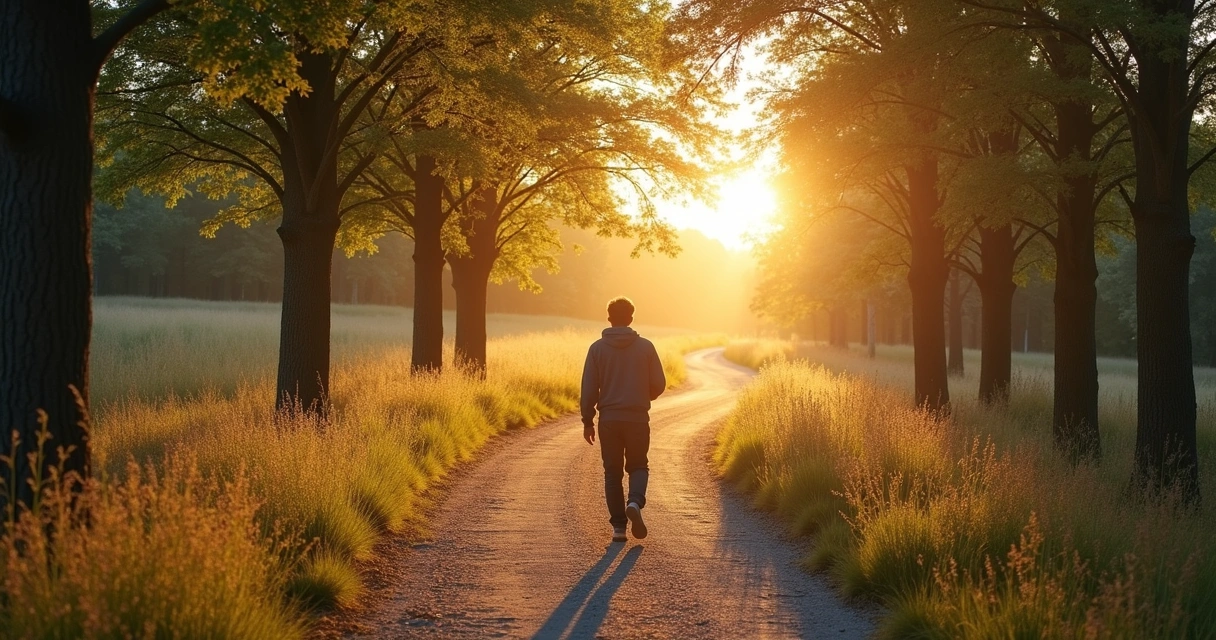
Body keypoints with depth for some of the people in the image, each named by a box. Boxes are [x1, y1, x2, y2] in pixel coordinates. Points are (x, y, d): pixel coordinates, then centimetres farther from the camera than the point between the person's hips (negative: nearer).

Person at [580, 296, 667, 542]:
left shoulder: (597, 348, -2)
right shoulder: (645, 347, -1)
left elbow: (589, 388, -3)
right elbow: (659, 384, 0)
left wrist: (587, 421, 6)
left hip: (608, 419, 0)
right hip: (638, 418, 0)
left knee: (612, 472, 10)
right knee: (638, 466, 15)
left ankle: (619, 526, 6)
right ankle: (635, 502, -14)